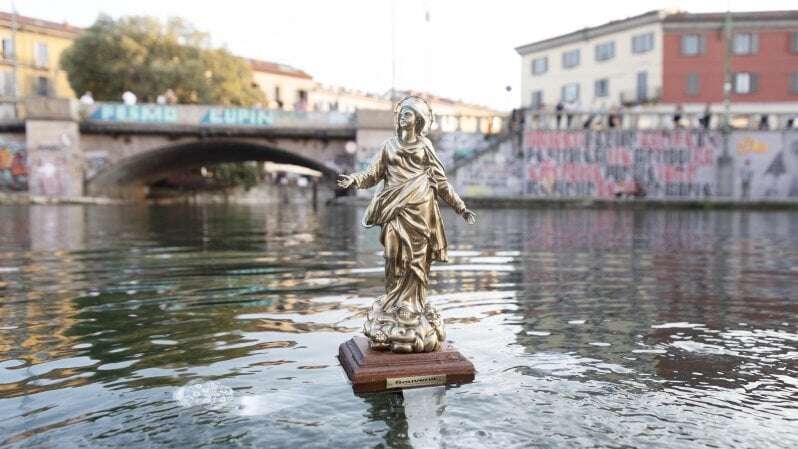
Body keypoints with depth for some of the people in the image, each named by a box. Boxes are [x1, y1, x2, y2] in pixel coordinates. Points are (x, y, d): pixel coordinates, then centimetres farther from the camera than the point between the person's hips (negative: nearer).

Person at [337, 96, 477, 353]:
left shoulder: (425, 146, 8)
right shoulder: (389, 145, 12)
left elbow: (441, 182, 9)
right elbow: (374, 173, 5)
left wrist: (461, 208, 5)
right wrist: (354, 179, -15)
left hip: (419, 210, -1)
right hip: (395, 211, 1)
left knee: (416, 260, -2)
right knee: (395, 259, -2)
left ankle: (414, 309, 5)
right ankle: (393, 311, 6)